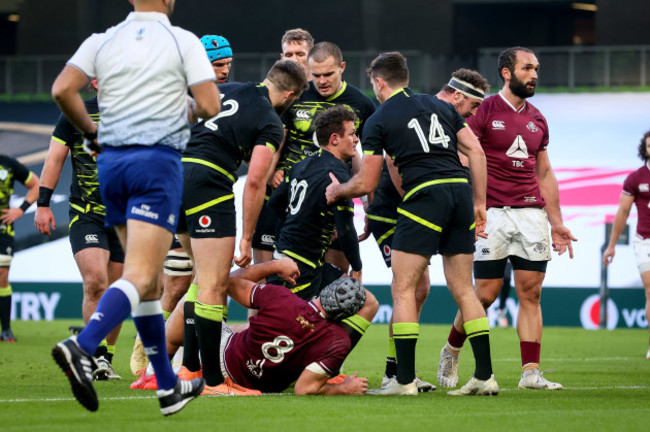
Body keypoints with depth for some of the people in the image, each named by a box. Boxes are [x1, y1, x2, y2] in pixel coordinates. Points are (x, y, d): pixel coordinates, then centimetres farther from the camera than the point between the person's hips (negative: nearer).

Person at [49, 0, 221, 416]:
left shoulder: (102, 41, 8)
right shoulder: (184, 41, -2)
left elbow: (63, 89, -4)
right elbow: (210, 105, -7)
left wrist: (91, 131, 11)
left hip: (111, 162, 5)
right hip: (157, 162, -5)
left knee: (148, 281, 13)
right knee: (141, 277, -13)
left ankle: (168, 386, 18)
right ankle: (81, 346, -37)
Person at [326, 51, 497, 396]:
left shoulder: (378, 120, 6)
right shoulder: (440, 106, 20)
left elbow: (366, 184, 7)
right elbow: (476, 152, 12)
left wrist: (336, 191, 27)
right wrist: (479, 203, 15)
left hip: (423, 195, -5)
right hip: (461, 188, 5)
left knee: (403, 289, 1)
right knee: (463, 289, 11)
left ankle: (405, 380, -5)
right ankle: (485, 376, 7)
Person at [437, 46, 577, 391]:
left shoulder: (537, 119, 16)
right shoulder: (484, 111, -2)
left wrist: (557, 223, 18)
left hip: (532, 213, 5)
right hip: (492, 213, -5)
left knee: (531, 293, -1)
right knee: (486, 294, -5)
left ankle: (530, 372, -3)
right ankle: (451, 351, 19)